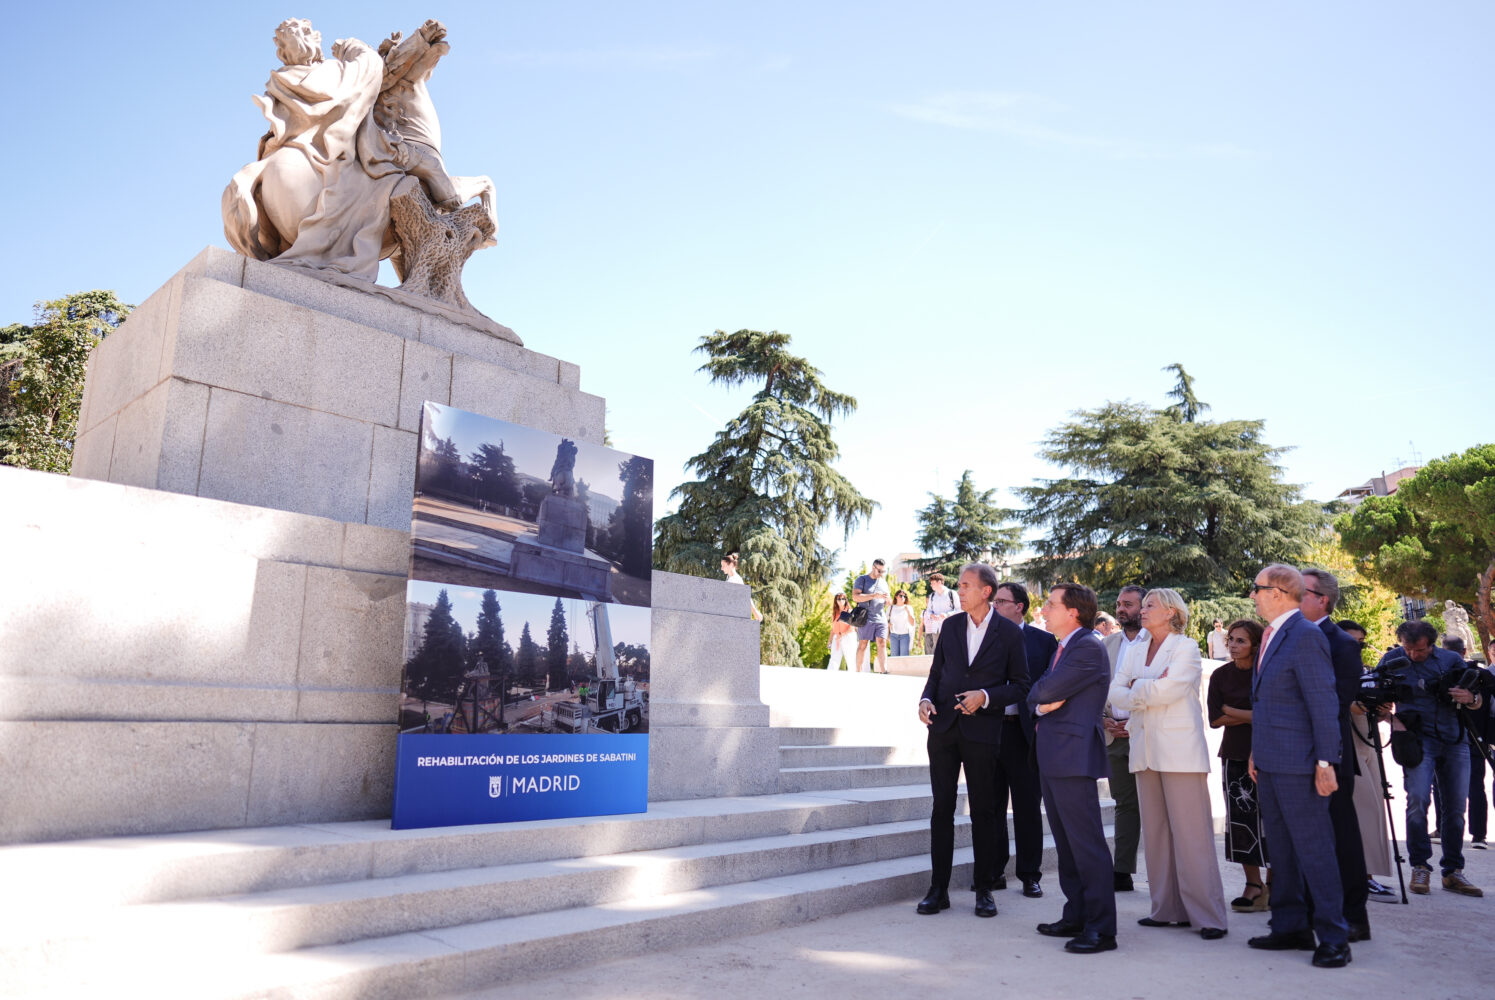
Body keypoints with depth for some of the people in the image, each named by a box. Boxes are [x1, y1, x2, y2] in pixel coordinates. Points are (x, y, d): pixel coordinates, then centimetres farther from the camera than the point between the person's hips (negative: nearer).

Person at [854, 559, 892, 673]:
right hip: (865, 618, -4)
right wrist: (874, 596, -19)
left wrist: (887, 601, -3)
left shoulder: (883, 582, 18)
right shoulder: (862, 579, 2)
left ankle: (885, 671, -16)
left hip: (881, 618, 4)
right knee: (862, 645, -2)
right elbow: (855, 596, -12)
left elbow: (886, 603, 23)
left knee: (882, 644, -8)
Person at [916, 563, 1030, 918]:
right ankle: (938, 889, 13)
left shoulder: (1009, 633, -1)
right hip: (943, 727, 3)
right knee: (942, 808, 6)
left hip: (982, 730, -3)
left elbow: (1019, 685, 1)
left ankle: (984, 890, 17)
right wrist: (926, 699, -4)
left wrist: (986, 697, -14)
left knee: (983, 811, 5)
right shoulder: (950, 626, 9)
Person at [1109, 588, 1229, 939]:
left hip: (1180, 751, -6)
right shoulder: (1136, 652, 17)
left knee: (1191, 833, -7)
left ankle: (1209, 916, -2)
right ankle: (1169, 909, 14)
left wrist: (1136, 687, 1)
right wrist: (1148, 691, -9)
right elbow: (1114, 692, 6)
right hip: (1145, 750, 6)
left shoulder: (1186, 647, -1)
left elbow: (1169, 689, -15)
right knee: (1155, 832, 7)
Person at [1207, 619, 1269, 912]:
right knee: (1240, 819, 1)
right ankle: (1254, 884, 11)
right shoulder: (1221, 675, 6)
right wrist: (1253, 715, -7)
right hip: (1234, 756, 3)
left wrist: (1231, 711, -10)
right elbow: (1215, 718, 1)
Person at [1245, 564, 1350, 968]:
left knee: (1314, 850, -2)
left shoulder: (1306, 636, -14)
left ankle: (1333, 938, 7)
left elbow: (1324, 703, -16)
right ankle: (1290, 927, 24)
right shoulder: (1272, 636, 14)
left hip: (1298, 766, -9)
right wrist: (1256, 753, 17)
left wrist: (1325, 762, -18)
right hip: (1271, 764, 9)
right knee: (1281, 849, 15)